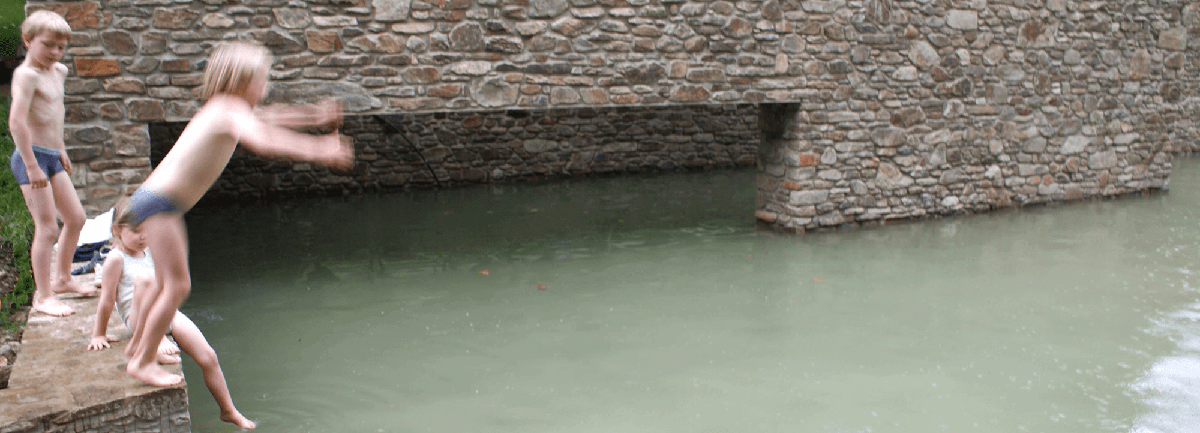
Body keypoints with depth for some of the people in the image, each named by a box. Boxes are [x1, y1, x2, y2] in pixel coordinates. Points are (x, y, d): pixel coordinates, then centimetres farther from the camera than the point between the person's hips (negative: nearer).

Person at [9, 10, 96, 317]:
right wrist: (32, 165, -26)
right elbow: (16, 122, -25)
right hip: (32, 157, -9)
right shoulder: (27, 74, -15)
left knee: (76, 219, 16)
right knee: (47, 228, -7)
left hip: (52, 157, 9)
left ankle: (62, 278, 33)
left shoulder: (59, 72, 13)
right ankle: (43, 297, 3)